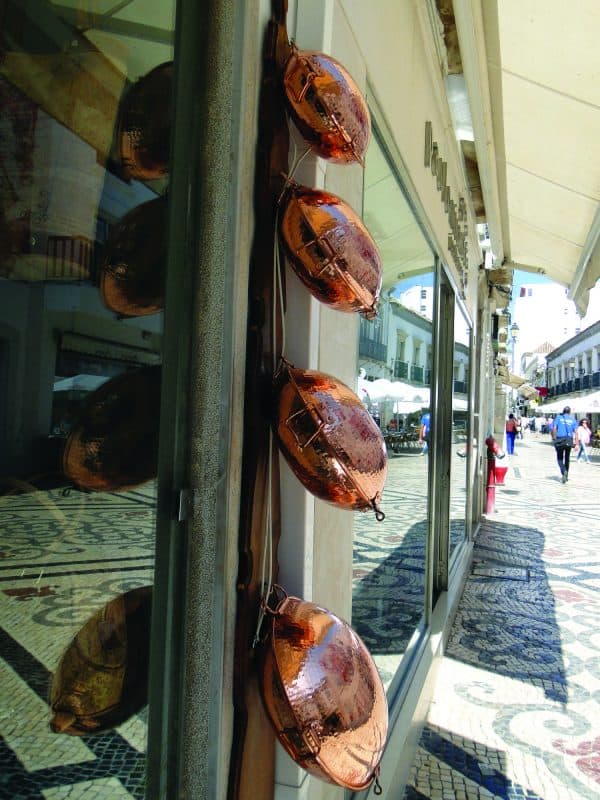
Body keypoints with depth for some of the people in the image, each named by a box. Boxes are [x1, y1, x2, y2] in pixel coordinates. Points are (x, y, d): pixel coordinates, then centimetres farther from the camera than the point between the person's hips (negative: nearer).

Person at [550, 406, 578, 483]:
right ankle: (566, 476, 21)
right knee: (567, 458, 16)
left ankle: (564, 472, -17)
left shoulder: (558, 417, 2)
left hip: (560, 440, -2)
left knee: (560, 458, 8)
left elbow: (553, 429, -9)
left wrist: (554, 438, 2)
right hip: (569, 441, 2)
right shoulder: (572, 419, 7)